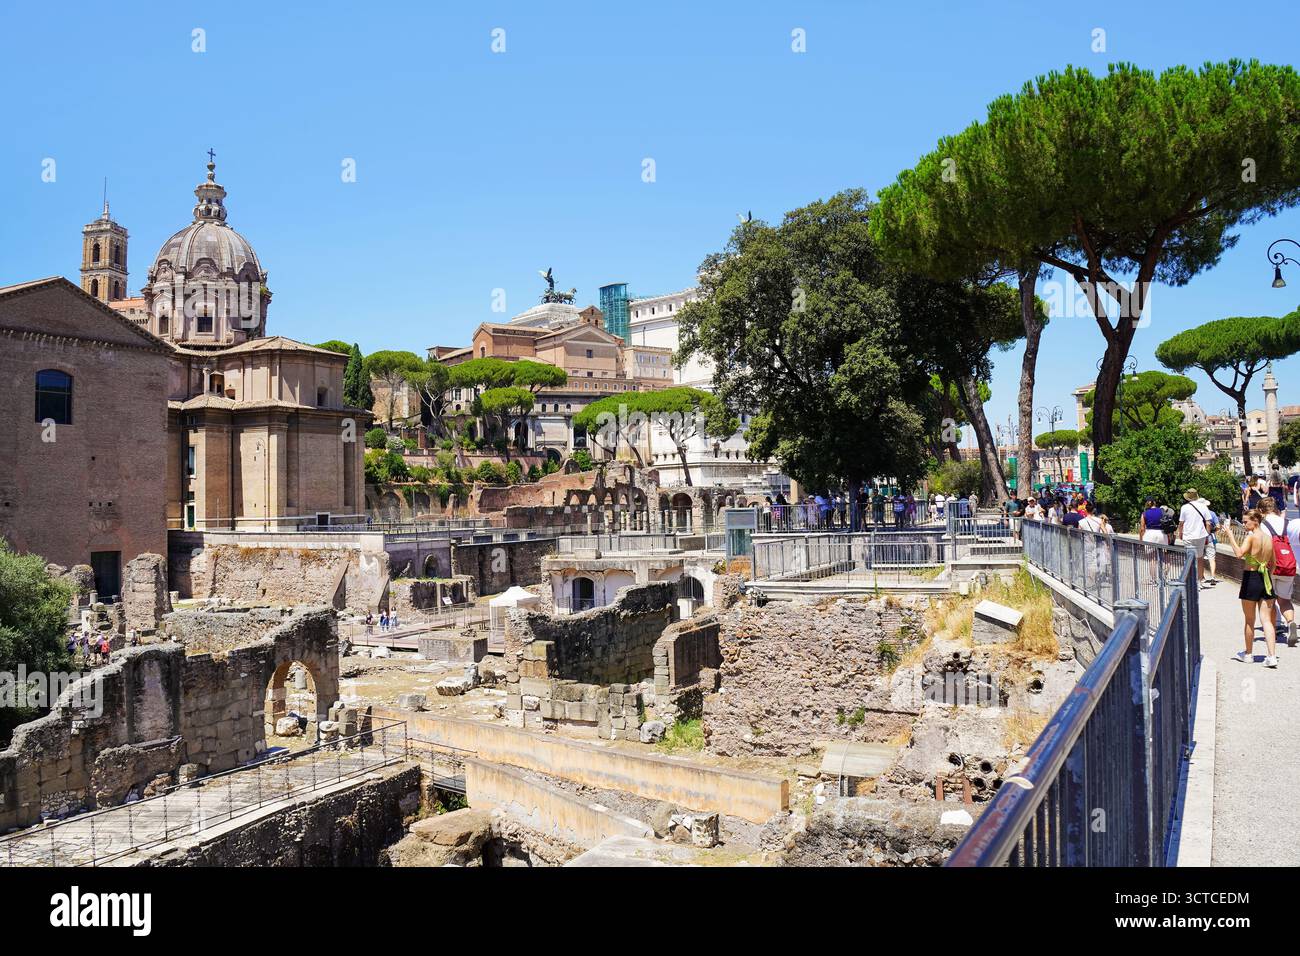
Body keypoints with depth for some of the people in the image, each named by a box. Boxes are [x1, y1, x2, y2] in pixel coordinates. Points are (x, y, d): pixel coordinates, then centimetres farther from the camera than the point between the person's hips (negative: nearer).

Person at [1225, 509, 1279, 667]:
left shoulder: (1251, 537, -14)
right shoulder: (1268, 538, 7)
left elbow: (1240, 553, -31)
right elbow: (1273, 563, 14)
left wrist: (1231, 536, -24)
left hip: (1251, 578, -6)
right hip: (1266, 580, 6)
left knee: (1250, 620, 8)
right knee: (1267, 620, 6)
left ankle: (1248, 654, 21)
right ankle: (1272, 656, -2)